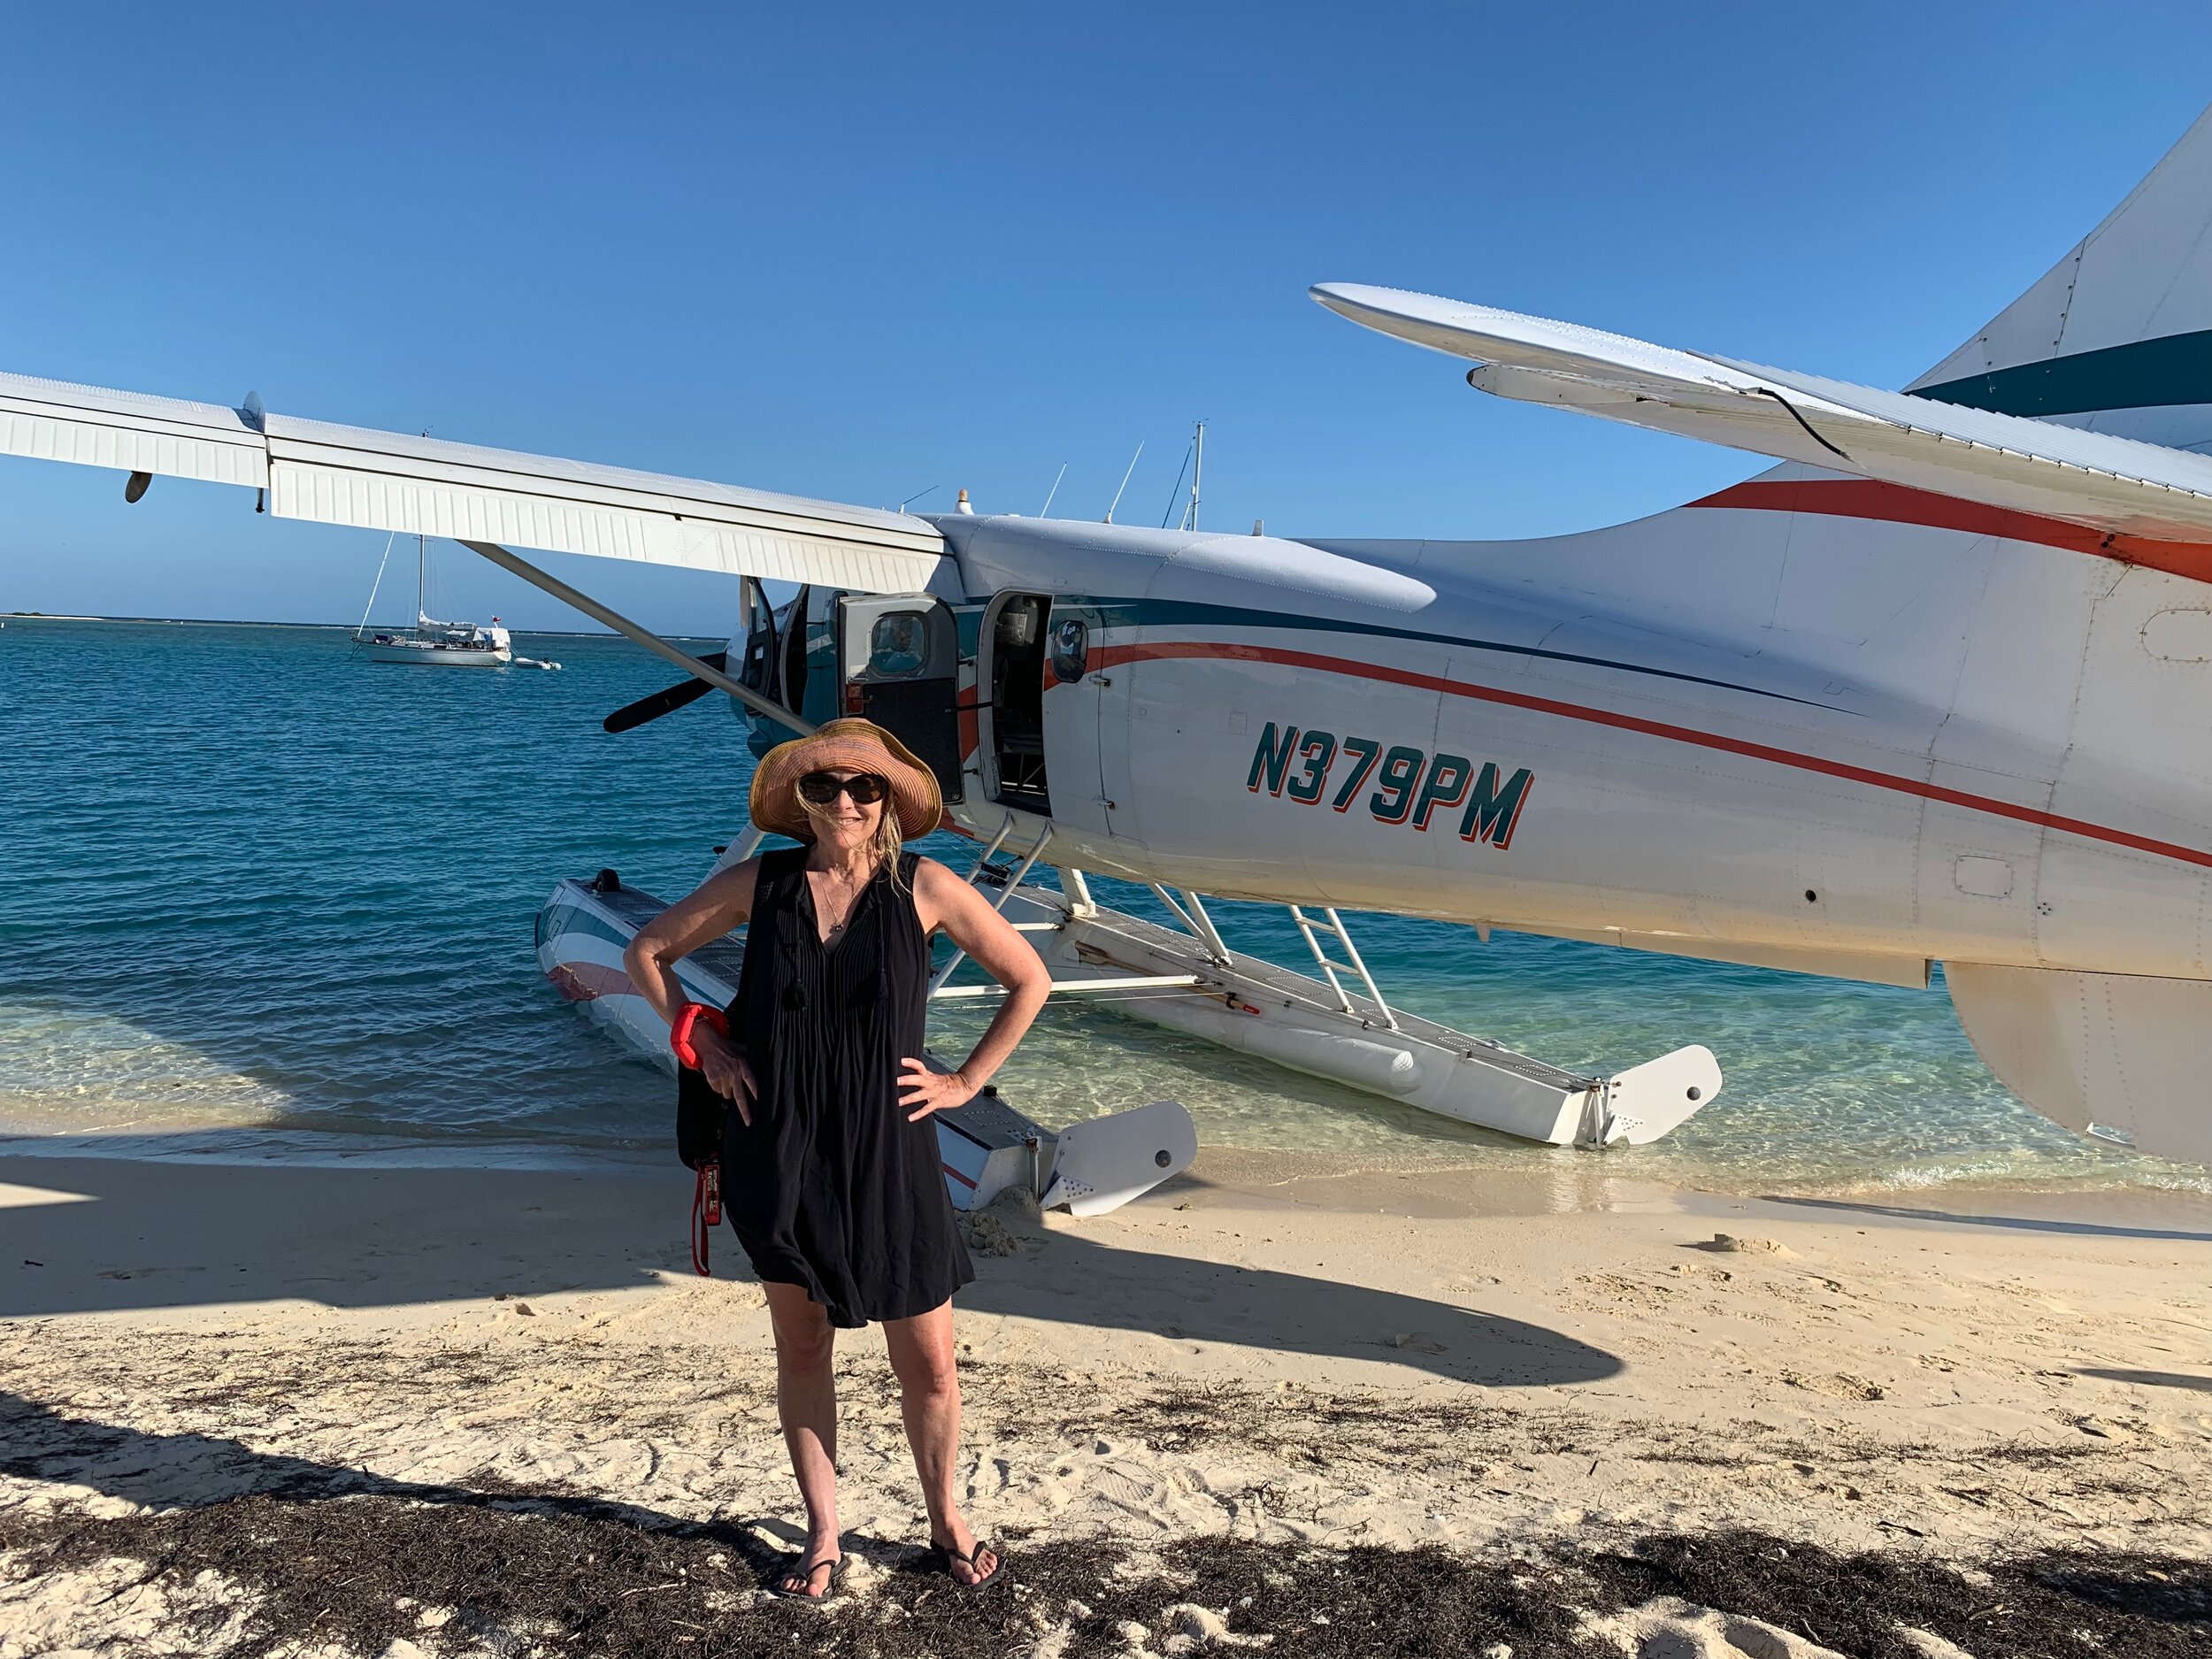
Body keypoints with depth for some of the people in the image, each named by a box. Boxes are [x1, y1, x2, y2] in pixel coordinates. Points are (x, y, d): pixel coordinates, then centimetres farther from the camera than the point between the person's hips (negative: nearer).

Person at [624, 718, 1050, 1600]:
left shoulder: (925, 887, -6)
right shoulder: (760, 881, -1)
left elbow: (1029, 980, 3)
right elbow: (648, 950, 11)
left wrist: (967, 1080, -1)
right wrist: (701, 1042, 1)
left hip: (887, 1153, -1)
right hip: (779, 1150, 2)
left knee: (928, 1362, 5)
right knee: (801, 1348, 13)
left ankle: (946, 1521, 30)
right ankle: (823, 1536, 31)